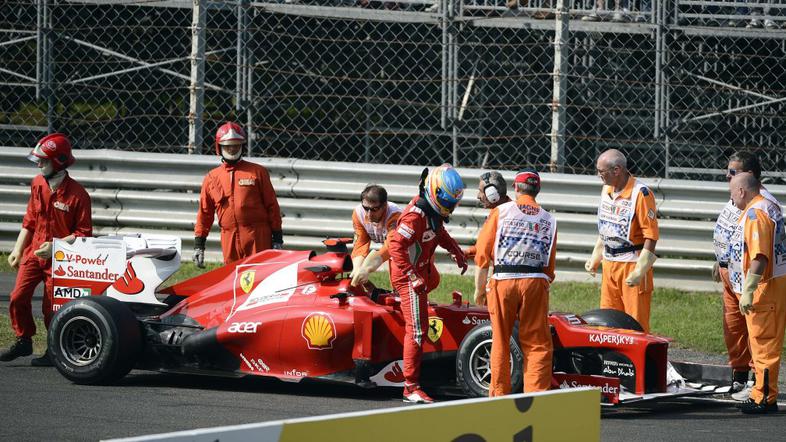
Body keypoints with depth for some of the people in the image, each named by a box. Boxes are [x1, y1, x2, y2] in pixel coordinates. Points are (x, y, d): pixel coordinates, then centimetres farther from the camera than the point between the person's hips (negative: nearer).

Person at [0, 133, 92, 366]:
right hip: (34, 252, 5)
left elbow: (84, 233, -12)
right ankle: (23, 341, 17)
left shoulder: (77, 194, -16)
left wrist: (55, 247, -20)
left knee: (51, 306, -1)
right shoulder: (37, 184, 2)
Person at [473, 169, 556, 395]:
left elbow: (483, 252, 4)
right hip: (536, 283, 1)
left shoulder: (500, 212, 7)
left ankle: (499, 395, 13)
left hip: (503, 281, -1)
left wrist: (479, 288, 11)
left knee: (500, 341, 9)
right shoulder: (549, 220, 14)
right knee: (537, 343, 4)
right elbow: (550, 264, 12)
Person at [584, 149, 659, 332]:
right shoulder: (607, 190, 10)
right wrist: (595, 259, 21)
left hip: (632, 264, -8)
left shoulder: (641, 194, -16)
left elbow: (651, 236, -17)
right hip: (609, 264, 8)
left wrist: (639, 271, -21)